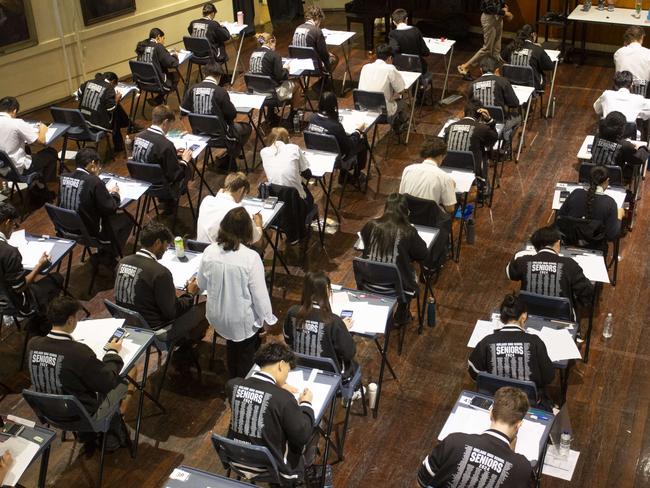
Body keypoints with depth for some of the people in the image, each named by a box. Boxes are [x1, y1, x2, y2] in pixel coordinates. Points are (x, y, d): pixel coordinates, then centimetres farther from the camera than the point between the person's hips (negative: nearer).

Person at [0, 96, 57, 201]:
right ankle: (41, 188, 27)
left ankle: (34, 186, 35)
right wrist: (42, 129, 6)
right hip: (17, 169, -7)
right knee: (51, 153, 13)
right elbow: (41, 140, -16)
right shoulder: (17, 123, -22)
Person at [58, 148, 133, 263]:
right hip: (90, 233, -7)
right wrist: (114, 193, 3)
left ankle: (104, 252, 32)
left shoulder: (63, 178, -4)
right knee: (126, 219, 13)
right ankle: (109, 256, 20)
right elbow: (110, 208, -17)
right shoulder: (94, 182, -23)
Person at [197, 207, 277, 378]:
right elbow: (260, 294, -20)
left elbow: (201, 284, 0)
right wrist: (267, 319, -4)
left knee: (231, 346, 30)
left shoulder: (210, 251, -15)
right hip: (243, 319, -4)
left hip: (217, 315, 5)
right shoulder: (251, 257, -27)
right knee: (245, 354, 21)